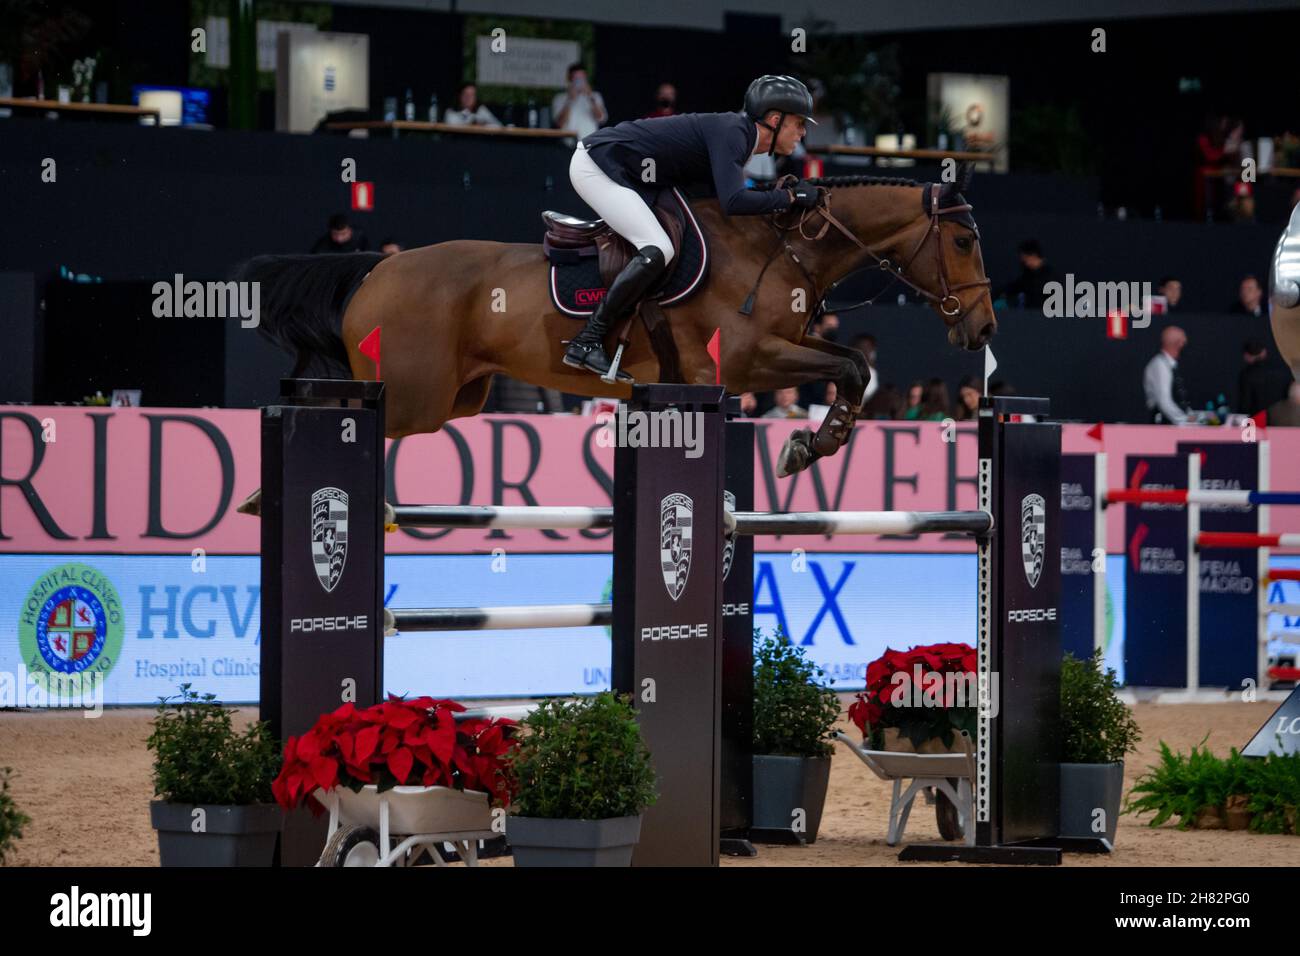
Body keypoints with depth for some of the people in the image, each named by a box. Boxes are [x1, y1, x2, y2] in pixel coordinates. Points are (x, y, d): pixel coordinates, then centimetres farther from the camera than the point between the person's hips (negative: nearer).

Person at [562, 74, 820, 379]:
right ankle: (587, 342, -22)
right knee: (658, 250, -22)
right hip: (596, 166, -11)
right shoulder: (732, 132, -21)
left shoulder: (737, 131, 8)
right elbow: (733, 202, -33)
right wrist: (790, 197, -22)